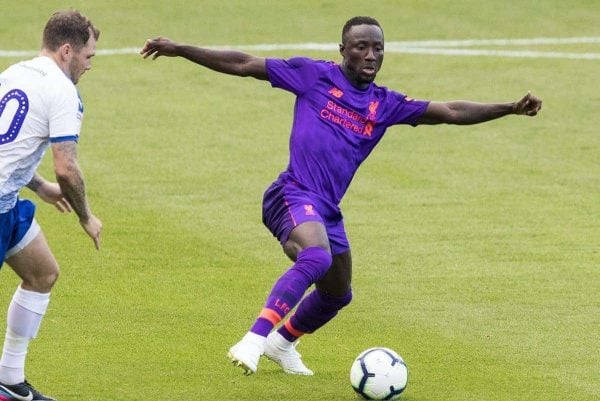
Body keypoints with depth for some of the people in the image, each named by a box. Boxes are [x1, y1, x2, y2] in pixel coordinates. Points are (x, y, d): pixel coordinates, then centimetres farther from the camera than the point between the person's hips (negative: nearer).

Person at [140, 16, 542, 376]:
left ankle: (282, 341, 48)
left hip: (328, 210, 7)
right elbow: (244, 64, 1)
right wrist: (179, 49, -1)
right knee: (316, 257, -35)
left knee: (337, 294, 21)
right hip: (294, 195, -7)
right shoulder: (316, 76, -1)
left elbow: (451, 112, 7)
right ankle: (254, 341, -36)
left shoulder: (386, 105, 10)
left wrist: (511, 108, -3)